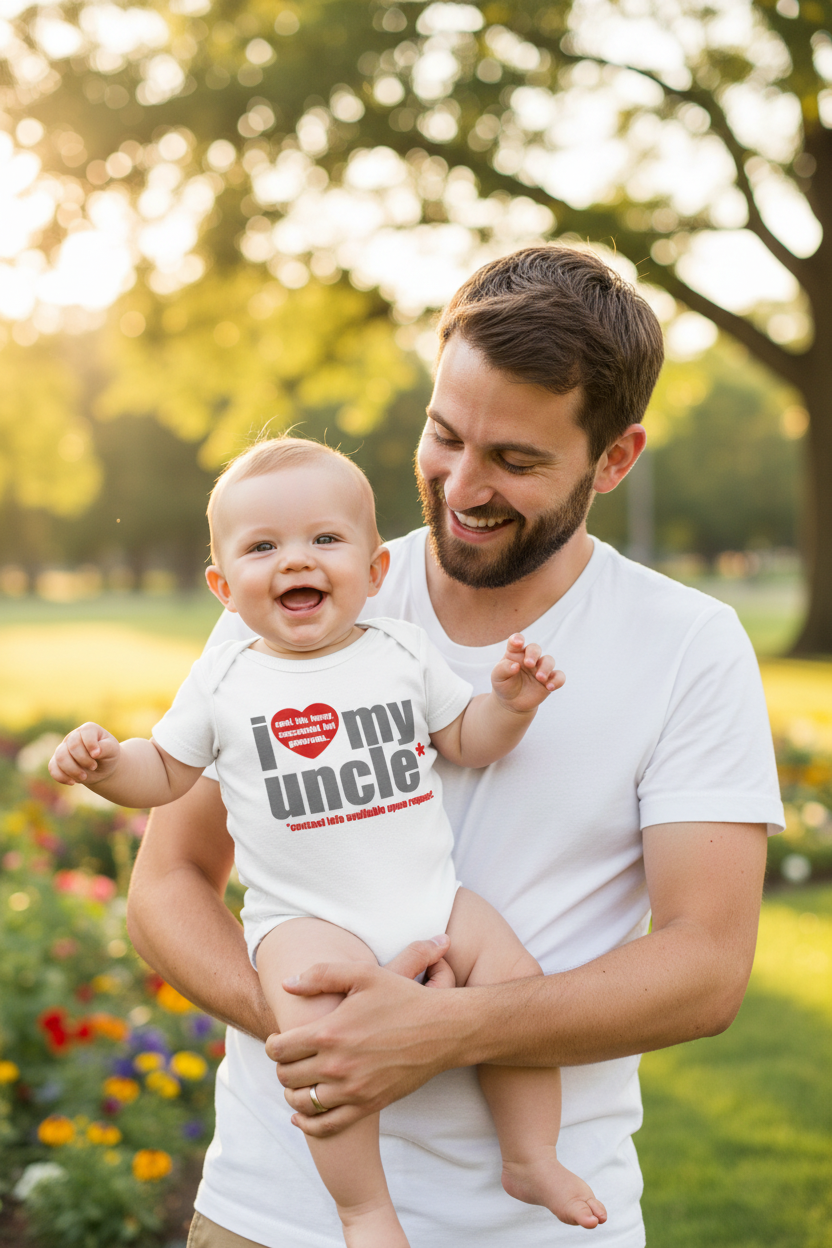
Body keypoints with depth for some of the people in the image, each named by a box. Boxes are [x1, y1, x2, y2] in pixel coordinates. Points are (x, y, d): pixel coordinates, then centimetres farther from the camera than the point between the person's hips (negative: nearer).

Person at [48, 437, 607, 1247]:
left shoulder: (402, 651, 7)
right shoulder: (225, 679, 3)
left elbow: (467, 742, 14)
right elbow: (165, 774, 11)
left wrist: (509, 704, -5)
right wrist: (103, 762, -8)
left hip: (430, 897, 3)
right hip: (306, 917, -3)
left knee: (515, 978, -15)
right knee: (322, 1028, -30)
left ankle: (531, 1159, 7)